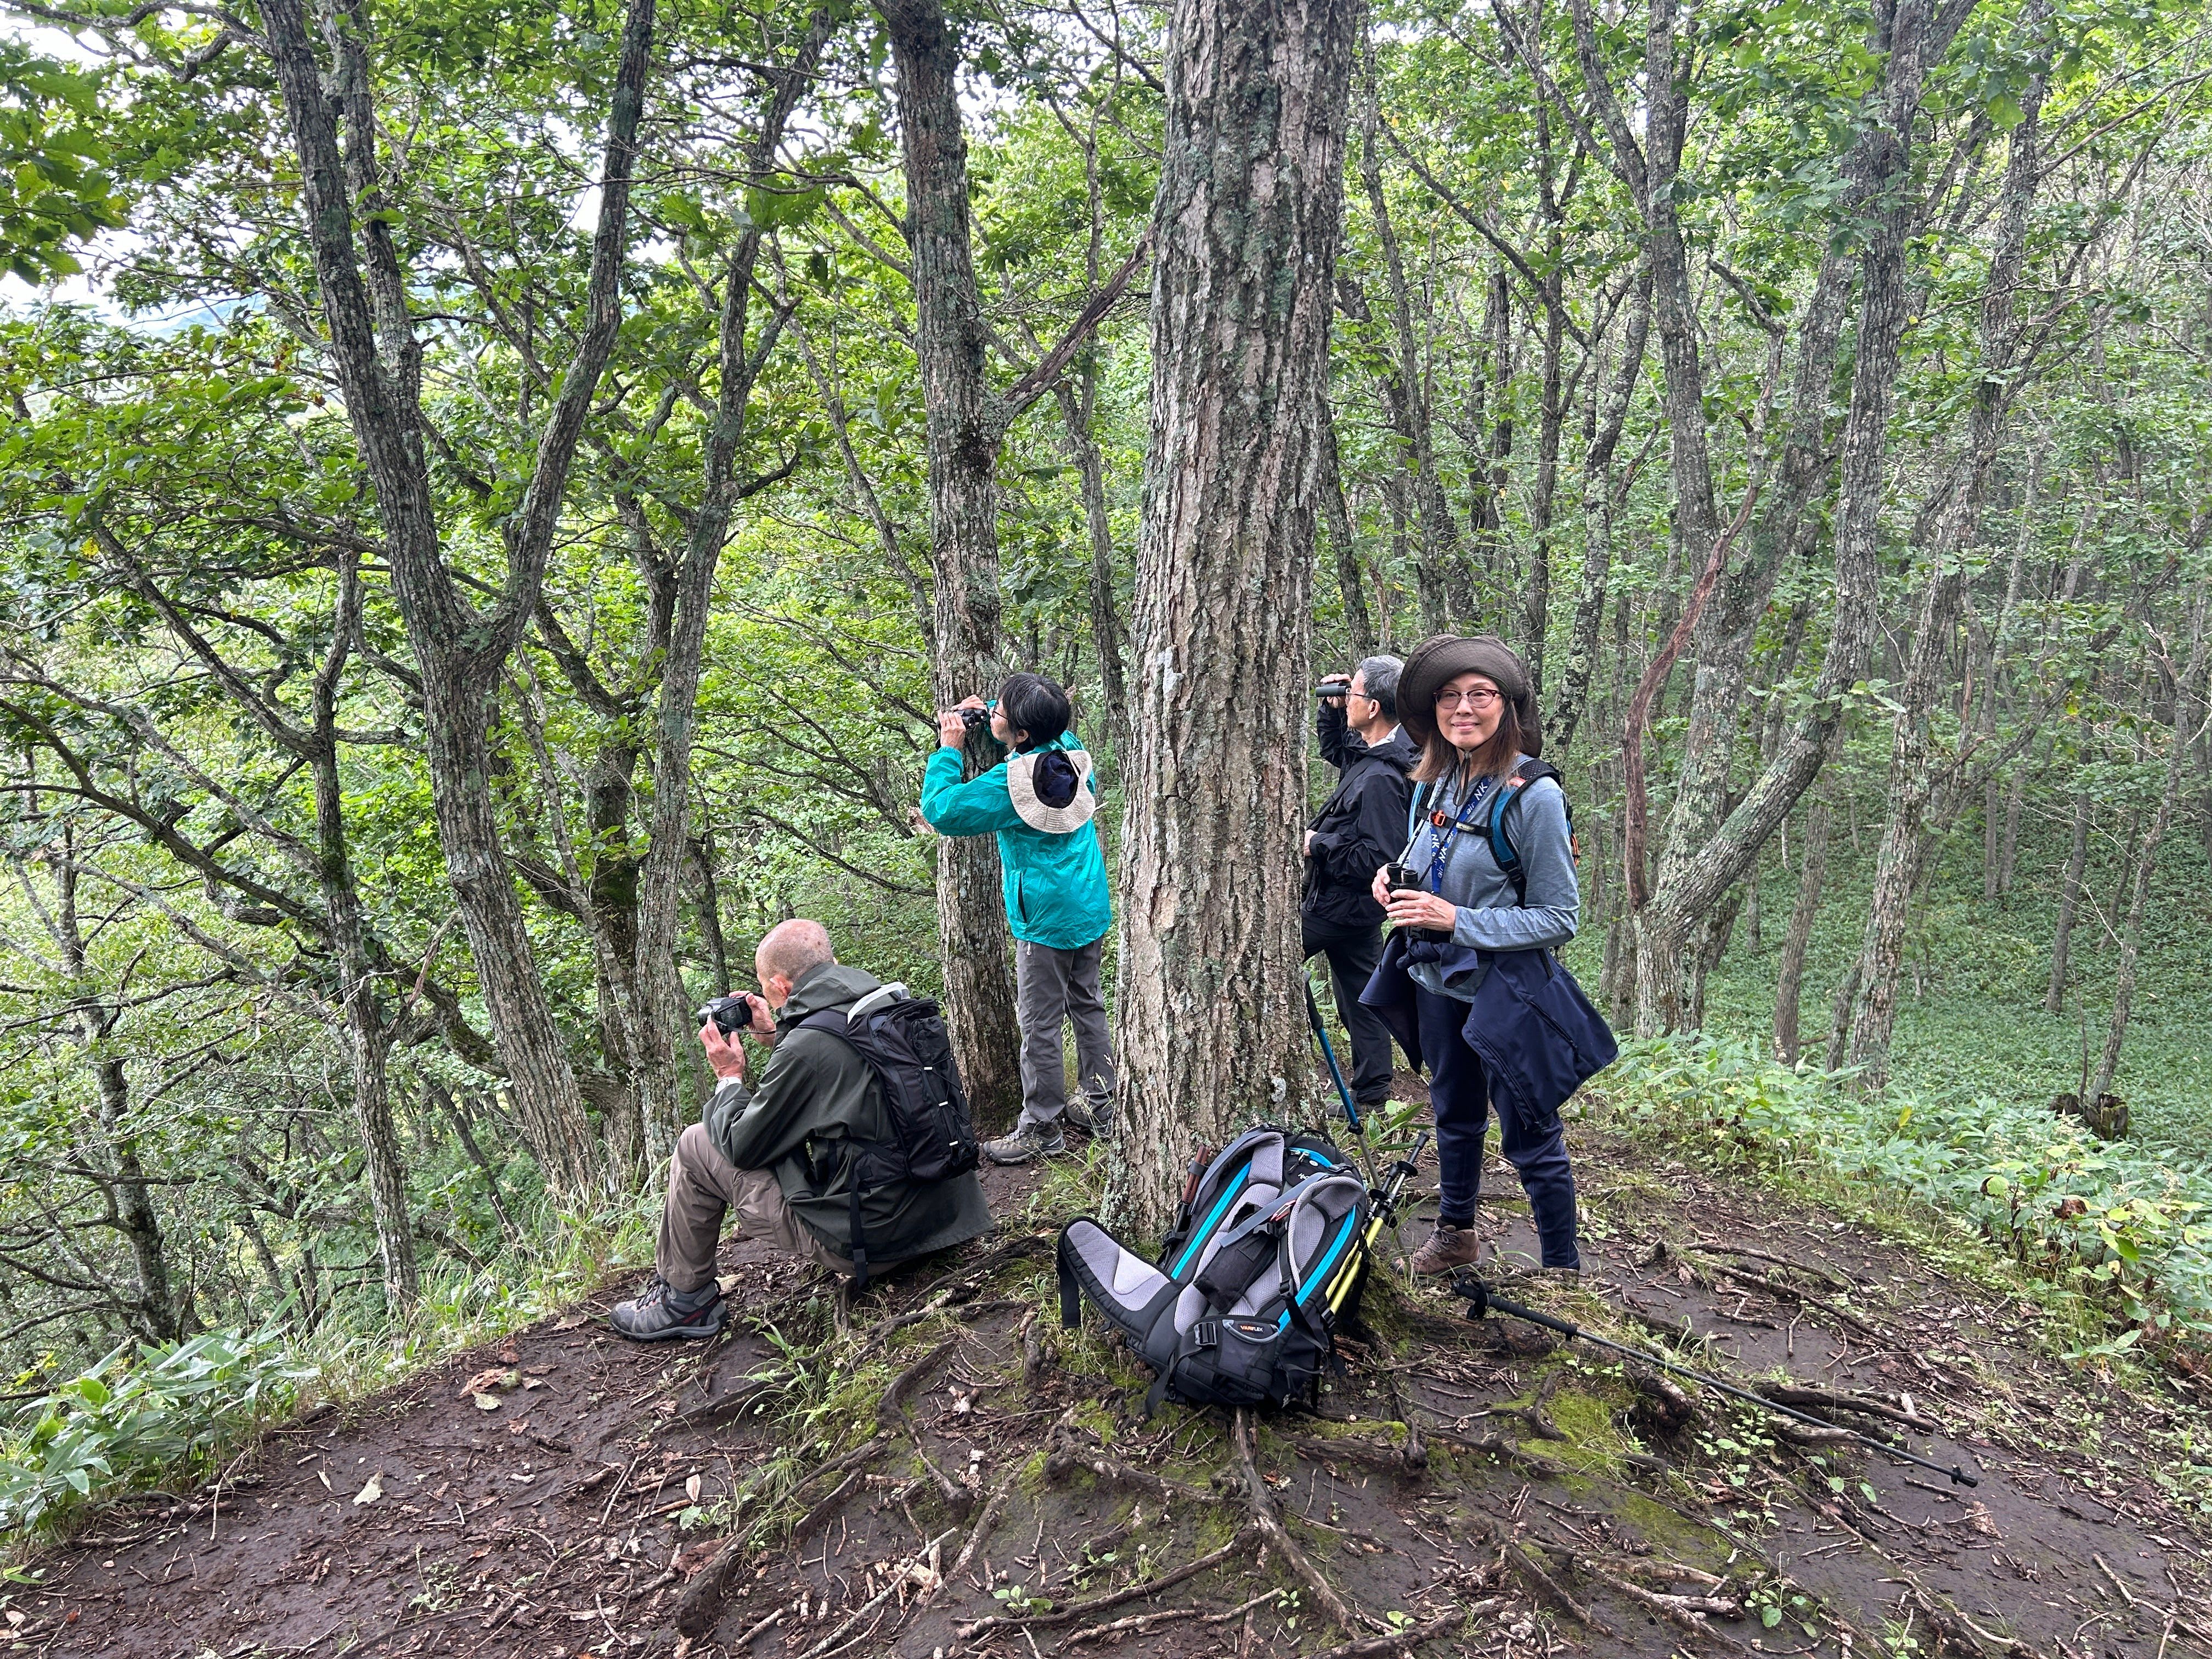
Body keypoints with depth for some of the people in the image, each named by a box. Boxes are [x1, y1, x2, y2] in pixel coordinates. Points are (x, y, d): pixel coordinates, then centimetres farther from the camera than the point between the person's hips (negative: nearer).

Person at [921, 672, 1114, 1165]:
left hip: (1047, 922, -8)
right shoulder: (1073, 752, -1)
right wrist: (984, 713, 12)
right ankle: (1099, 1106, 30)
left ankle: (1041, 1129, 12)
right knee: (1088, 1007, 19)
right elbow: (1055, 726, 23)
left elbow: (940, 810, -18)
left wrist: (949, 749, -9)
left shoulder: (1011, 783, -24)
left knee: (1039, 1025, 2)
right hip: (1092, 911, 8)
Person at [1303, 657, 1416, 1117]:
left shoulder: (1381, 778, -26)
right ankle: (1371, 1092, 24)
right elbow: (1333, 748, 27)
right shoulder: (1366, 753, 4)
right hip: (1356, 905, 10)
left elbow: (1379, 857, -28)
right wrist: (1330, 710, 8)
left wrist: (1318, 845, -19)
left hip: (1337, 906, -10)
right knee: (1360, 995, 15)